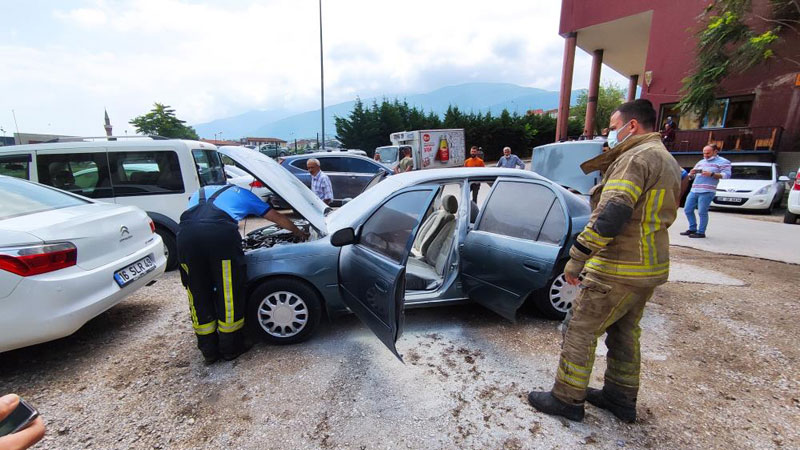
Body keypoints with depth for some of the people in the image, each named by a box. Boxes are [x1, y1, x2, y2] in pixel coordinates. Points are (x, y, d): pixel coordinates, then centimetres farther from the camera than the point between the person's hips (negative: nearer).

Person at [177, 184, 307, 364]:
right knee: (229, 293, 12)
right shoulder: (243, 194, 33)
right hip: (221, 233, -3)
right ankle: (230, 348, 26)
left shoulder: (198, 193, 41)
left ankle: (209, 351, 28)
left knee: (198, 295, 16)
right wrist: (299, 232, 51)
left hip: (186, 233, 4)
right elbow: (277, 218, 37)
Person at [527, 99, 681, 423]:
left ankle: (566, 399, 13)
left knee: (581, 329, 1)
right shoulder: (668, 162, 17)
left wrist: (577, 256, -24)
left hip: (618, 269, -10)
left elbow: (612, 215, -27)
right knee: (624, 333, 20)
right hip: (651, 266, 10)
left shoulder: (637, 157, -16)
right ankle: (621, 397, 34)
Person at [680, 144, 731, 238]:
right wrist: (691, 173, -1)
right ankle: (692, 229, 18)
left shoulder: (723, 162, 6)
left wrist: (712, 174, -18)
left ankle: (701, 232, -1)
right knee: (687, 210, 6)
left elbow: (727, 175, -6)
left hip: (707, 191, -6)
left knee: (702, 212, -7)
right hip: (694, 190, 6)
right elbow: (691, 176, 22)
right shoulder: (701, 162, 23)